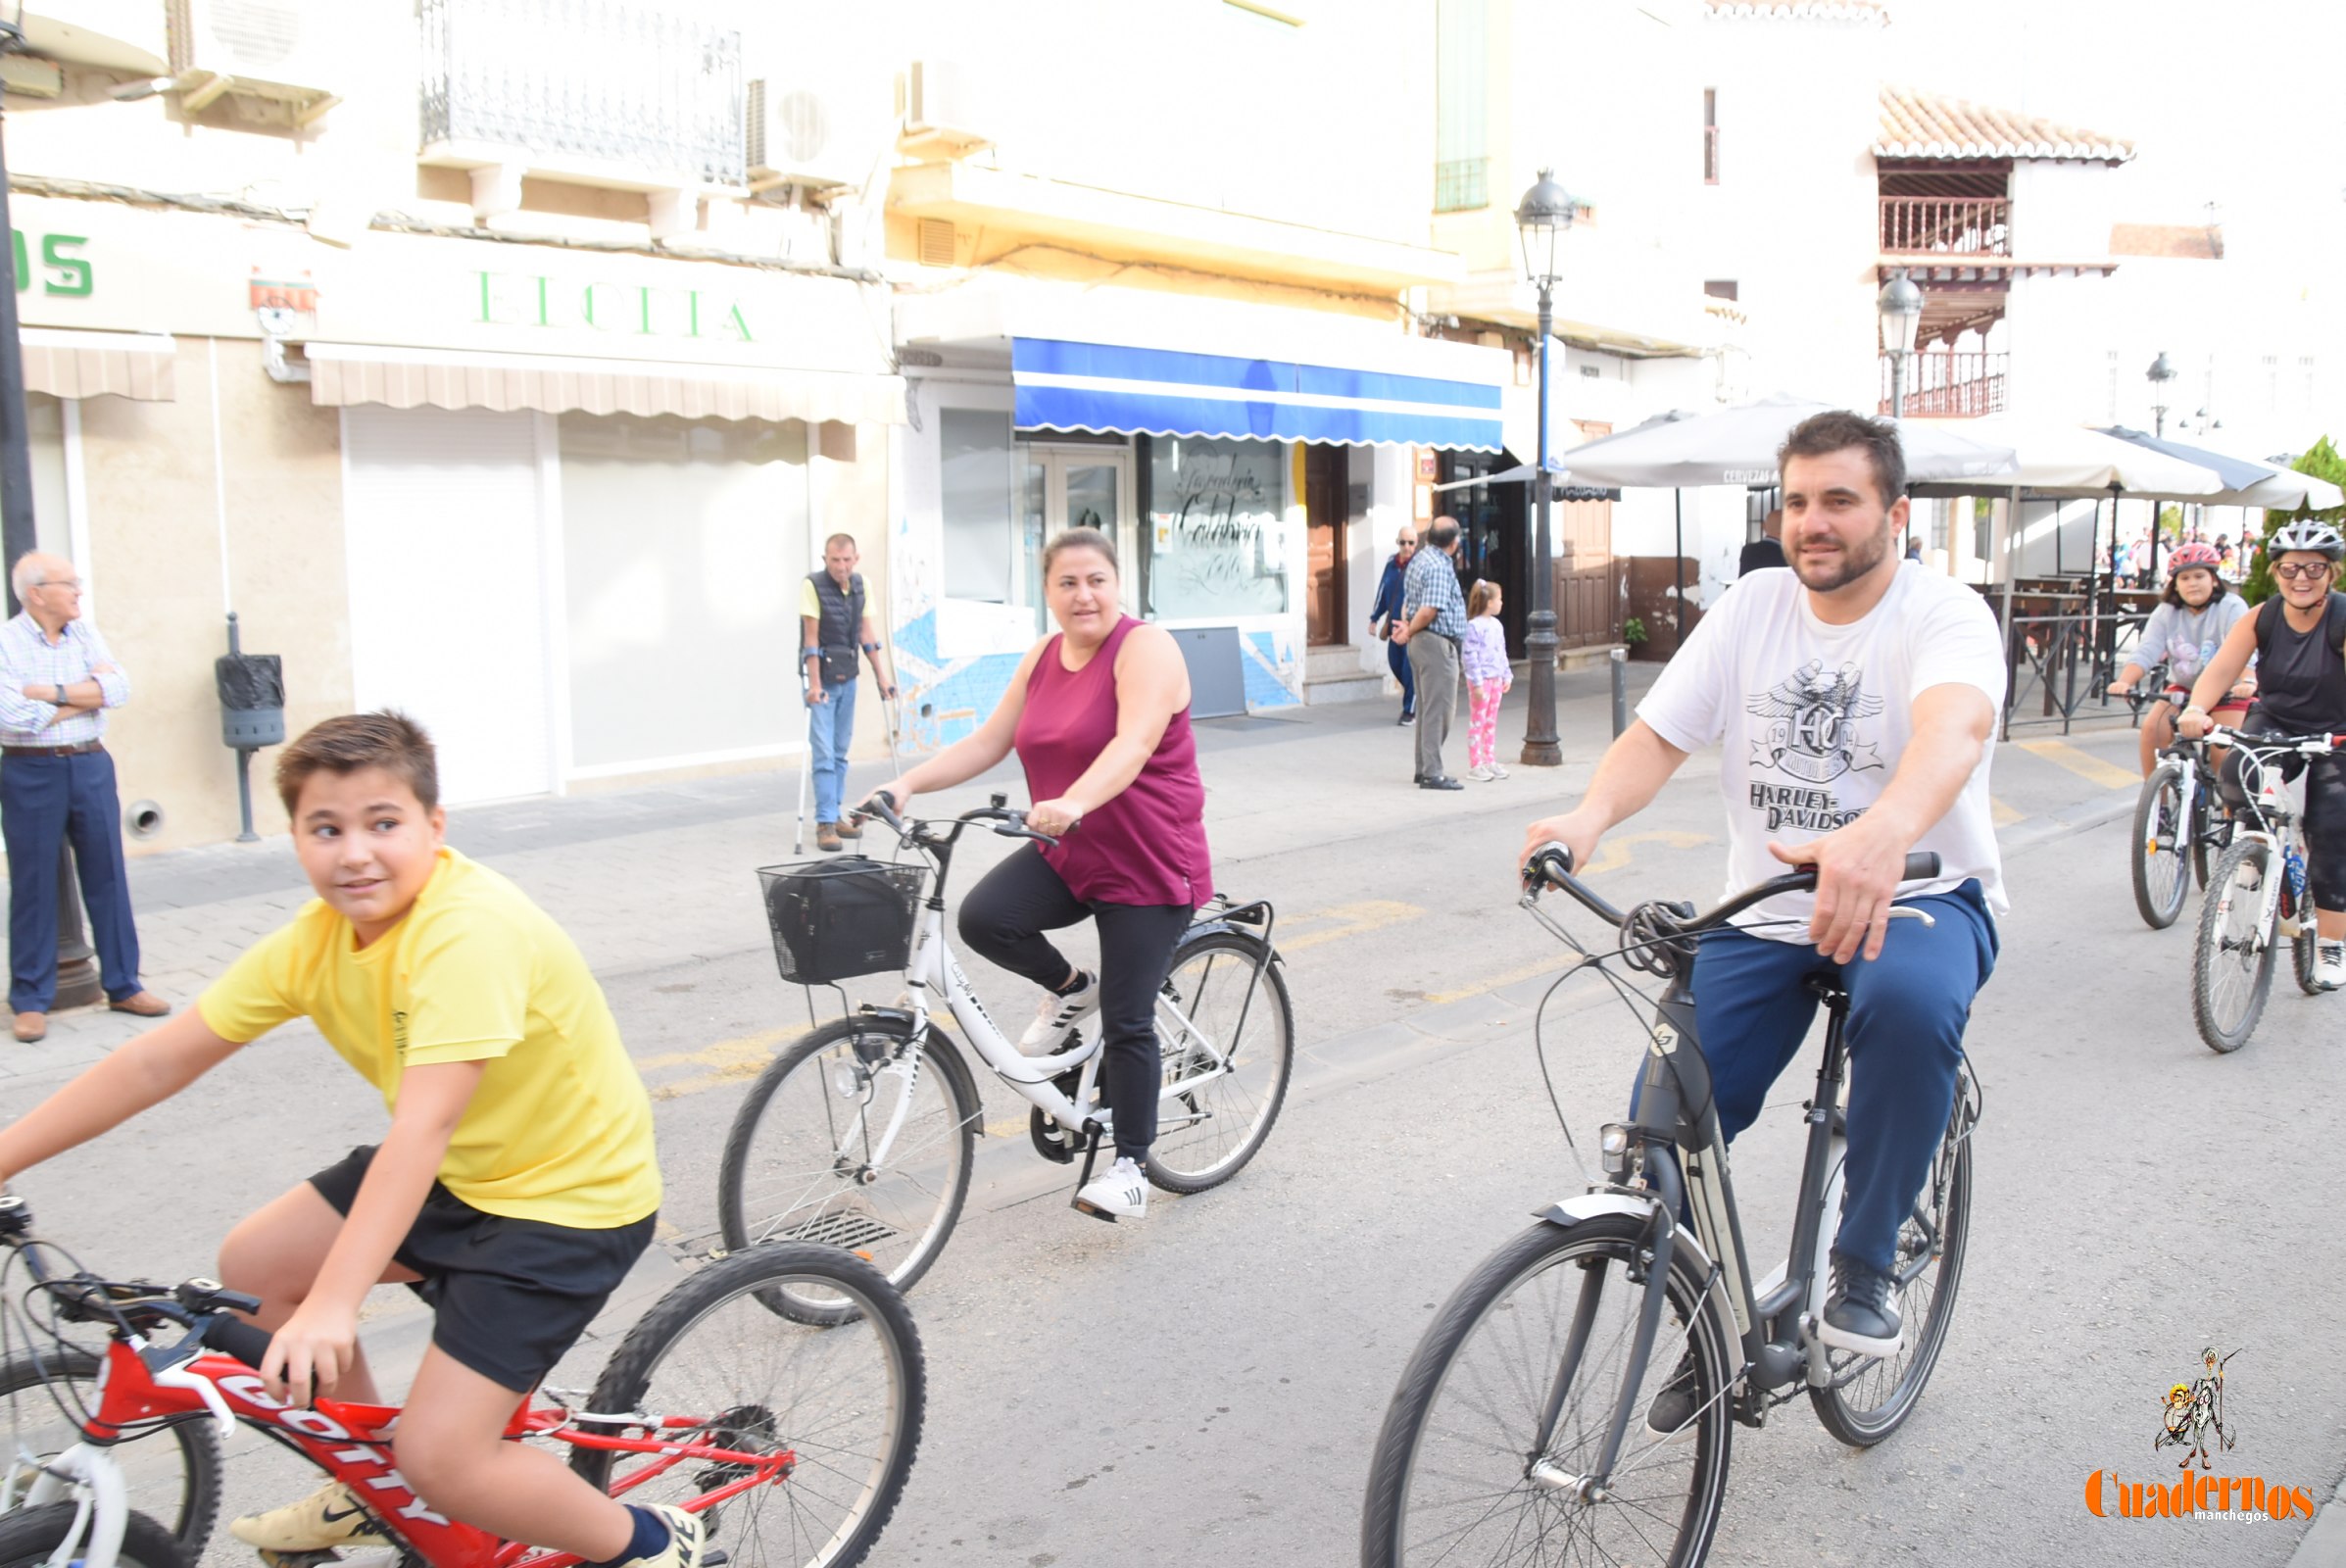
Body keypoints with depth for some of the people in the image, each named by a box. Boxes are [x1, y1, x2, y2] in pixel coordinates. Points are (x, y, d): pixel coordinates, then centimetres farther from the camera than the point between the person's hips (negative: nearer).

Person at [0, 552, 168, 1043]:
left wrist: (55, 693, -16)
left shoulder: (85, 633, 7)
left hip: (91, 766, 4)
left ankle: (123, 985, 18)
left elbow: (119, 689, -6)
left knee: (108, 876, 8)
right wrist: (87, 693, -9)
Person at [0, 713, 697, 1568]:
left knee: (437, 1458, -14)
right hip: (459, 1169, 8)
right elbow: (158, 1061, 0)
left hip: (572, 1192, -8)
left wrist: (332, 1304, -43)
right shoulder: (317, 938, -5)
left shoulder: (469, 928, -29)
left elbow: (422, 1128, -37)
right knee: (253, 1266, 11)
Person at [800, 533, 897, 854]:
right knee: (824, 753, -10)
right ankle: (825, 823, -9)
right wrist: (814, 684, -20)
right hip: (823, 679, -6)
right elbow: (811, 636, -17)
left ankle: (833, 816, 19)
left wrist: (882, 676, 3)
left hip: (848, 679, 6)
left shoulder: (859, 584, 2)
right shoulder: (812, 585, -14)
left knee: (841, 752, 10)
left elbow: (866, 633, 5)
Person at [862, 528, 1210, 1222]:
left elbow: (1132, 745, -31)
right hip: (1066, 854, 6)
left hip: (1149, 866, -6)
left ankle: (1130, 1166, 15)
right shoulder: (1044, 657, 7)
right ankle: (1070, 989, 10)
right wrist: (907, 783, -5)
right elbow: (987, 742, 8)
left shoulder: (1145, 648, -15)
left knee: (1127, 1024, -4)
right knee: (983, 917, -20)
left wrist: (1072, 803, -47)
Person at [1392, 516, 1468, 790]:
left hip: (1421, 642, 10)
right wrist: (1409, 632, -9)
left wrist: (1406, 626, 0)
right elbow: (1429, 611, -24)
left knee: (1427, 708, 16)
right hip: (1437, 643, -10)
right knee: (1439, 710, -6)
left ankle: (1424, 767, 23)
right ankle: (1432, 774, -5)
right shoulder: (1440, 567, -18)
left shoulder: (1420, 559, 13)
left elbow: (1408, 600, 16)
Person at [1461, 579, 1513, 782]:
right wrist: (1477, 683, -19)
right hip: (1481, 680, -8)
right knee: (1477, 722, -3)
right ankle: (1474, 765, 2)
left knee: (1491, 722, 14)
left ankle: (1490, 761, 22)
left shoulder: (1497, 625, 12)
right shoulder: (1474, 626, -16)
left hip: (1495, 679, 9)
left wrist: (1507, 675, 18)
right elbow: (1469, 656, -18)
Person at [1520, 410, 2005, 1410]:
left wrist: (1881, 834, -58)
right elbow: (1656, 734, -8)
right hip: (1765, 912, 4)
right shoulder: (1753, 608, 2)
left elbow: (1954, 726, -35)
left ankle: (1865, 1263, -13)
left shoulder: (1945, 614, -12)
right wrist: (1587, 819, -31)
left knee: (1909, 1001, -38)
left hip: (1918, 896, -3)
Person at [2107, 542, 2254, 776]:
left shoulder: (2232, 608, -16)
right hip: (2183, 688, 3)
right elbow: (2145, 652, -20)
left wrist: (2247, 683, -52)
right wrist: (2124, 682, -40)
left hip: (2226, 692, -3)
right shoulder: (2166, 613, -7)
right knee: (2151, 729, -19)